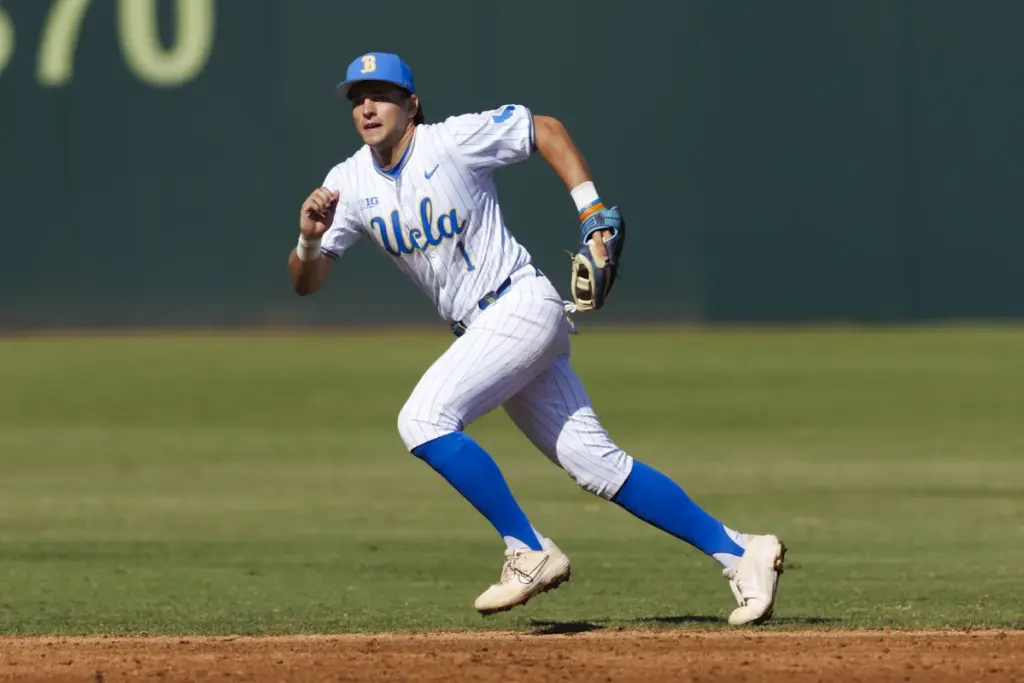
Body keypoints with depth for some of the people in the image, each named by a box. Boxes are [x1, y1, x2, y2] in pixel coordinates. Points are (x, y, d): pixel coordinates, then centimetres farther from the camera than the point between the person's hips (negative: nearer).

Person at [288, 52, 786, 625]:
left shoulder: (454, 140, -10)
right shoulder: (350, 184, 5)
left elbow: (545, 129, 0)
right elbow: (306, 282, 2)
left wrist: (593, 211, -8)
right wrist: (309, 239, -20)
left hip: (523, 304, -6)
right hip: (481, 330, 6)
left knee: (424, 419, -23)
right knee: (598, 464, 3)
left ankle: (529, 552, -15)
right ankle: (740, 553, 8)